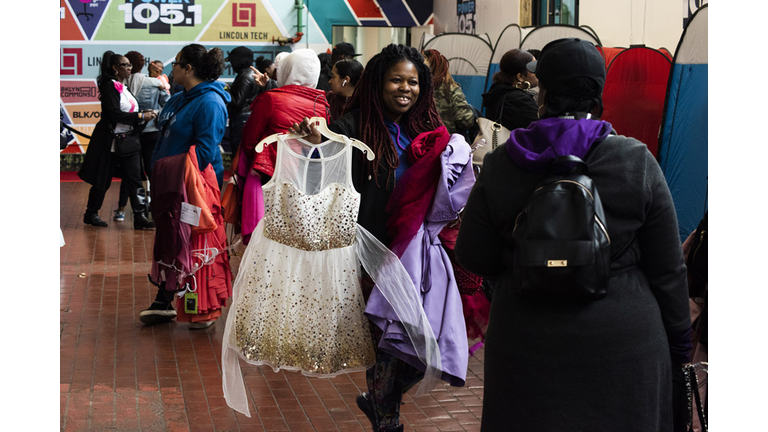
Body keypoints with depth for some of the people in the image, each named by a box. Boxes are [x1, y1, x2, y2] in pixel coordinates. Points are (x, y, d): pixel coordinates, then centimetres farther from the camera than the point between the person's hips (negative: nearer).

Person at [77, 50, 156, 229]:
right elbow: (114, 114, -22)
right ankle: (91, 214, 19)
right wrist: (140, 117, -18)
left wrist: (144, 116, 1)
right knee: (103, 180, 3)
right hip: (111, 141, -8)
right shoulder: (109, 86, -13)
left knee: (134, 178, 0)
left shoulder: (124, 88, 14)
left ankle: (139, 217, -1)